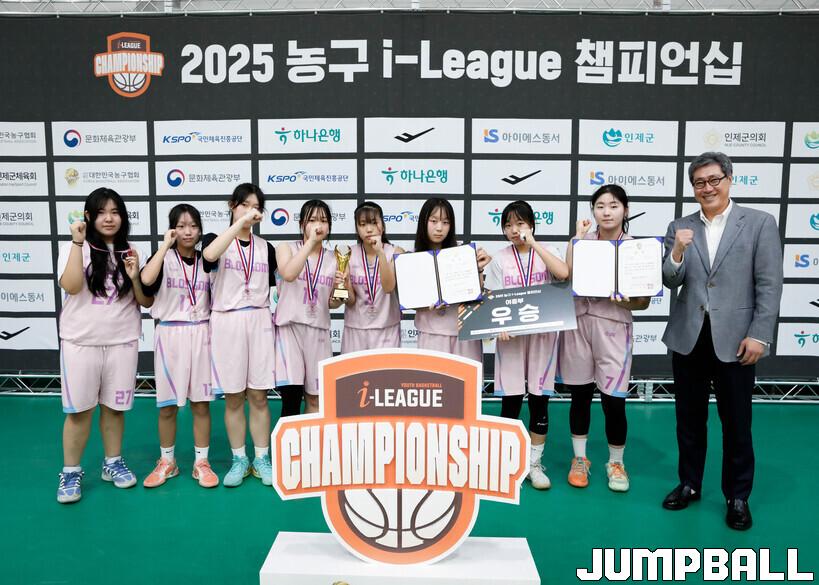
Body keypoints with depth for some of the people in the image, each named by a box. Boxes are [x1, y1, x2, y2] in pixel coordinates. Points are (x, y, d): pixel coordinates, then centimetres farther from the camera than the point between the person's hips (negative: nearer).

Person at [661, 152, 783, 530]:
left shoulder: (760, 223, -1)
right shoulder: (680, 228, 6)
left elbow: (770, 285, -5)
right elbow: (670, 282, 0)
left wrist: (759, 335, -12)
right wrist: (677, 251, -18)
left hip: (734, 339, -2)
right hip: (688, 338, 3)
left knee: (737, 423, 9)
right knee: (689, 419, 15)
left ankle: (737, 497, 27)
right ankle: (689, 484, 32)